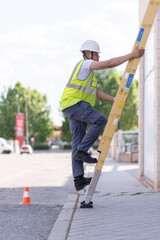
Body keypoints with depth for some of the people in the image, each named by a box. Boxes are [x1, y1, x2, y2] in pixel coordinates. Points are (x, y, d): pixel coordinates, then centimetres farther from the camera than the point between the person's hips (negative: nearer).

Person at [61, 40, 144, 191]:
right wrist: (132, 55, -13)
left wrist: (114, 100, 17)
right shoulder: (85, 64, -4)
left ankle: (78, 179, -2)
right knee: (100, 120, -22)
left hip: (77, 107, 10)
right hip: (74, 103, -10)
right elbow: (110, 63, -15)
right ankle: (82, 151, -18)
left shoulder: (88, 71, 29)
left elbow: (97, 93, 29)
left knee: (77, 142, 2)